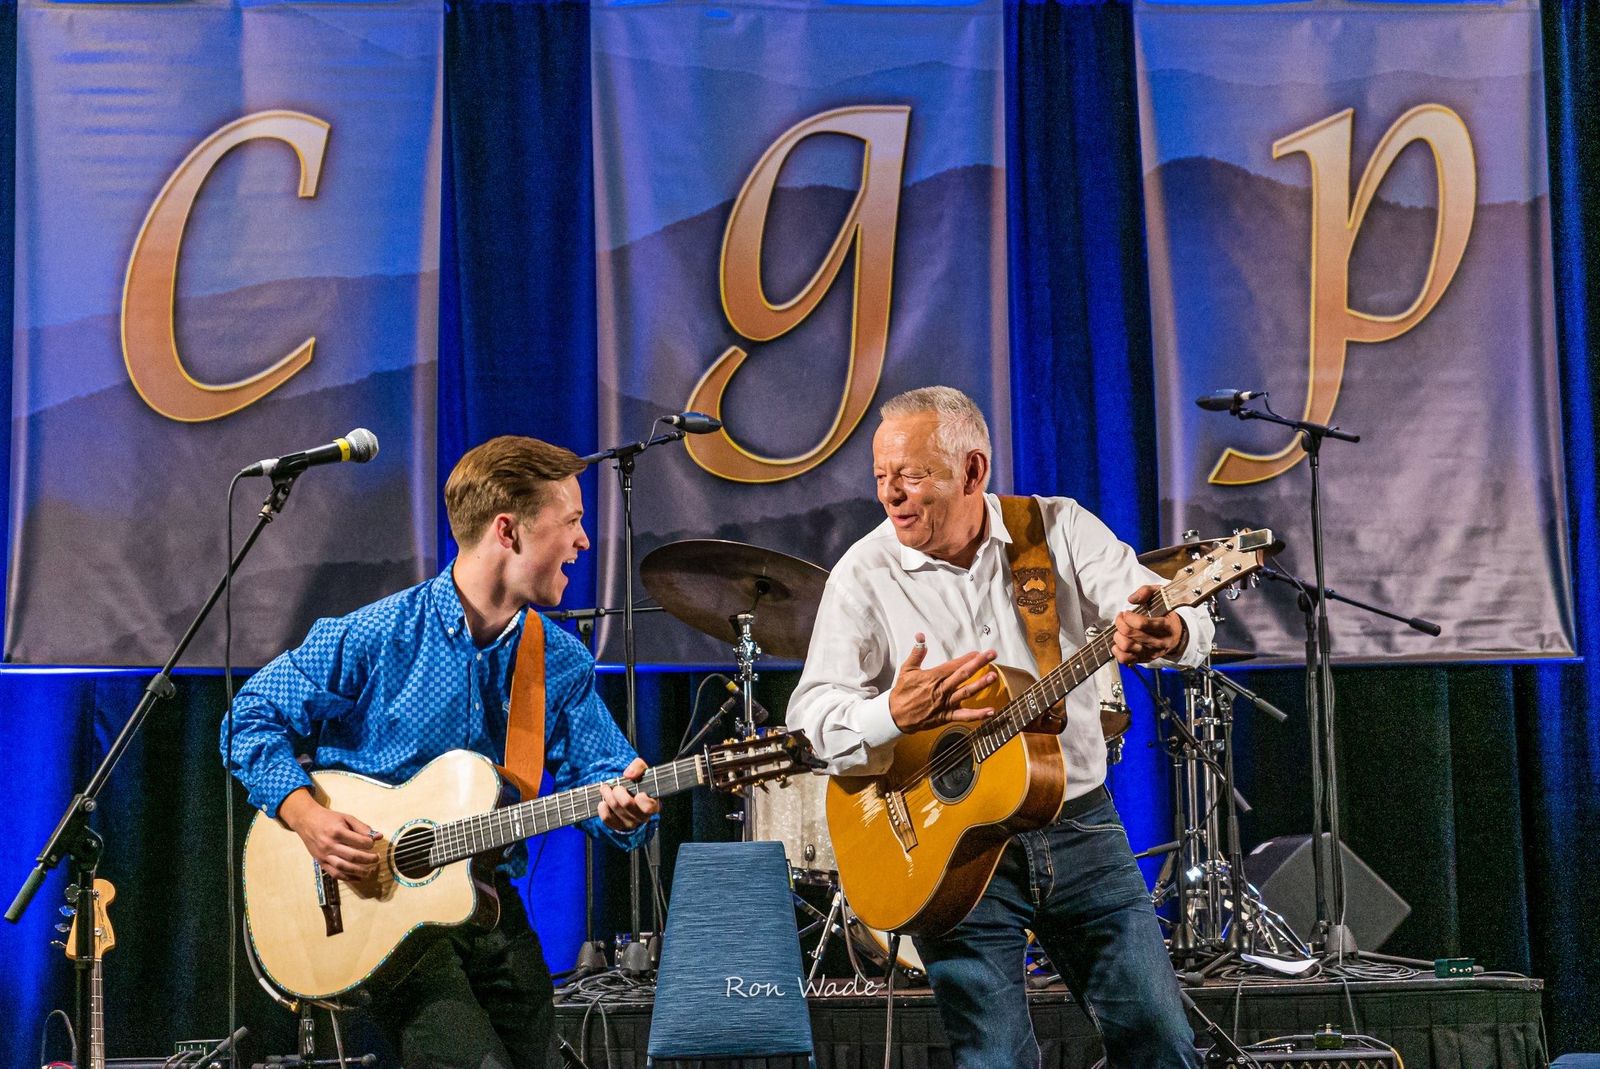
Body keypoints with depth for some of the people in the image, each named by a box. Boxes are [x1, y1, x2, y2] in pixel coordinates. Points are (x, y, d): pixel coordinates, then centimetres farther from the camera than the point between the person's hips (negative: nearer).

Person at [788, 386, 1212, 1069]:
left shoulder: (1059, 528, -1)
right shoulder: (865, 573, -5)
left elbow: (1183, 618, -12)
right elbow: (811, 715, -12)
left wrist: (1166, 634, -37)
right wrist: (894, 715, -33)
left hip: (1079, 827, 2)